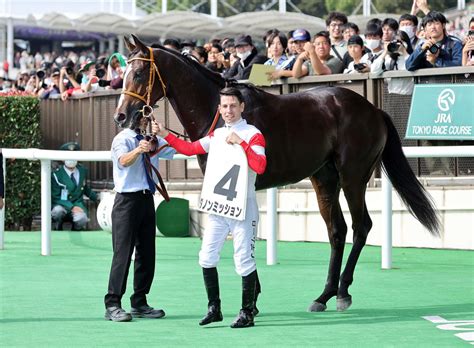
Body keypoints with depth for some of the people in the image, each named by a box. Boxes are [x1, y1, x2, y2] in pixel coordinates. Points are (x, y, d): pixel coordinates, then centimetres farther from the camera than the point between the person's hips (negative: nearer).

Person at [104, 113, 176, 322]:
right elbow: (123, 161, -23)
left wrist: (159, 136, -11)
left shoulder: (152, 140, 15)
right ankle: (112, 305, -11)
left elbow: (174, 150, 5)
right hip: (127, 200, -7)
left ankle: (139, 303, 17)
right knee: (123, 253, -10)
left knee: (147, 253, 9)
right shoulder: (122, 139, -4)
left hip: (147, 200, 7)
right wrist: (138, 150, -43)